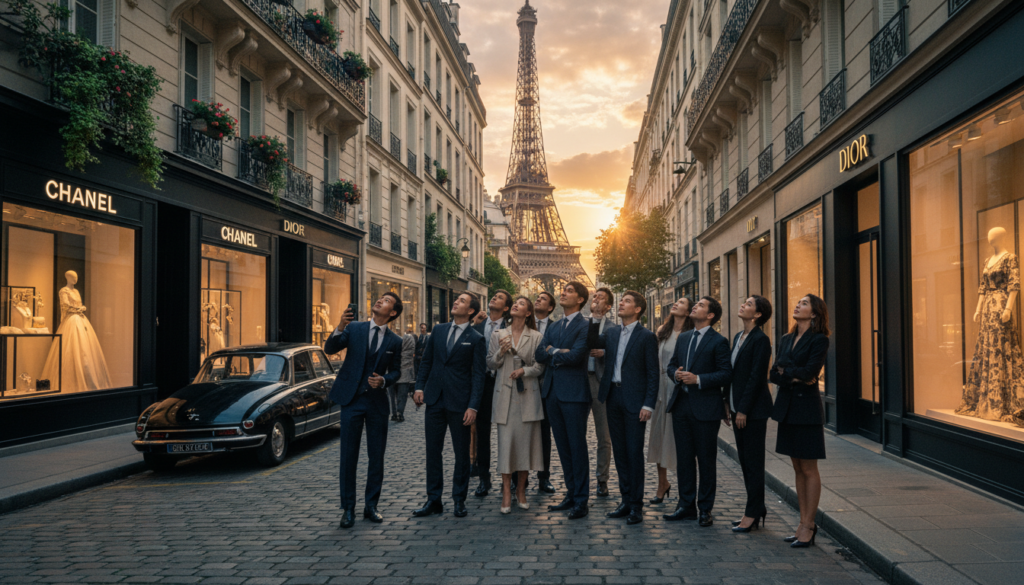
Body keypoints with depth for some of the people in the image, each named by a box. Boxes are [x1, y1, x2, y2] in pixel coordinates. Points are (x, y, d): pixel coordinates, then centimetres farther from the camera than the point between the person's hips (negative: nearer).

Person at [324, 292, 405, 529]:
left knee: (377, 457, 6)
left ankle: (371, 506, 20)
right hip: (352, 399, -1)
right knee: (348, 456, 2)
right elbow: (329, 349, -8)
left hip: (377, 402, 2)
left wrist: (384, 380, -11)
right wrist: (339, 329, -26)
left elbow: (396, 371, 10)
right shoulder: (354, 328, 1)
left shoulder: (394, 341, 4)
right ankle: (348, 509, 12)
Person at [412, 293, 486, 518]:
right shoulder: (439, 330, 10)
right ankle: (433, 500, 17)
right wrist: (419, 387, 1)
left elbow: (478, 375, -6)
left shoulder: (475, 339, -3)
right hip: (435, 399, 4)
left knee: (462, 453, 5)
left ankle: (459, 500, 17)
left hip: (459, 402, -4)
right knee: (433, 450, 8)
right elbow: (426, 360, 14)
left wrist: (473, 406, -13)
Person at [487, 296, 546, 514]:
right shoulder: (498, 334, 8)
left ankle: (521, 491, 14)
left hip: (527, 395, 0)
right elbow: (491, 364, 8)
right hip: (505, 394, 1)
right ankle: (506, 494, 4)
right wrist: (501, 352, -10)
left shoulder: (535, 337, 4)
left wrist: (524, 370, -14)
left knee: (525, 441, 2)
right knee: (505, 440, -3)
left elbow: (539, 367, 3)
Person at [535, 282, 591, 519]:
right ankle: (571, 494, 22)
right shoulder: (553, 328, 17)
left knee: (577, 447, -2)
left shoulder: (584, 327, -6)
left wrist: (553, 352, -4)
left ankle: (581, 500, 5)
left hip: (574, 393, -7)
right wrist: (561, 354, -11)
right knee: (563, 447, 12)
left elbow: (575, 355, -19)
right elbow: (539, 354, 5)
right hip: (553, 392, 7)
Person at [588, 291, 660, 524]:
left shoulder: (647, 336, -5)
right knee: (620, 452, 11)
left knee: (634, 452, -1)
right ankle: (626, 500, 21)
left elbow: (653, 373, -7)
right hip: (614, 398, 6)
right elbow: (592, 342, -1)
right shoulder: (612, 333, 13)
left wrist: (648, 405, -13)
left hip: (634, 401, -6)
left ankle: (636, 505, 8)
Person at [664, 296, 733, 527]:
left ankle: (705, 510, 15)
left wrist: (698, 379, -20)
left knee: (706, 460, 3)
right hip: (681, 404, 6)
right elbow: (671, 364, 19)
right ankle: (686, 506, 21)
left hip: (705, 408, -6)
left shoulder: (719, 341, -7)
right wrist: (676, 374, -3)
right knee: (684, 458, 11)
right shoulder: (683, 338, 14)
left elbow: (726, 374, -12)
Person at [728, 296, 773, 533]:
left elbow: (756, 377, -17)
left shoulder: (761, 340, -13)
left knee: (753, 461, -1)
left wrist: (743, 410, -18)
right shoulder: (739, 337, 13)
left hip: (754, 409, -9)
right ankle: (756, 508, 23)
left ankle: (753, 513, 8)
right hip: (738, 407, 9)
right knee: (744, 460, 13)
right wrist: (730, 405, 13)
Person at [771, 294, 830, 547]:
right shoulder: (786, 340, 12)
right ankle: (805, 523, 19)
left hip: (807, 408, -7)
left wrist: (785, 371, -5)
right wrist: (795, 377, -12)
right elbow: (774, 374, 4)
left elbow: (809, 372, -19)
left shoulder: (819, 340, -8)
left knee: (809, 469, 0)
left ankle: (808, 525, 8)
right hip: (786, 407, 7)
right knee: (798, 469, 11)